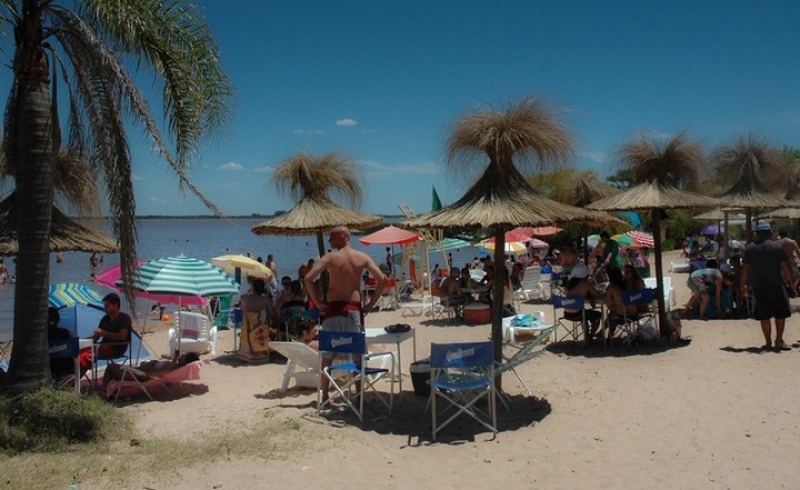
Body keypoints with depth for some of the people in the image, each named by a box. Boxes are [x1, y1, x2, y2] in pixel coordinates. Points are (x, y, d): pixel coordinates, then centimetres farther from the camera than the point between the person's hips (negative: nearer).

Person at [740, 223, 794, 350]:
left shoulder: (750, 248, 2)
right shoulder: (777, 246, -3)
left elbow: (745, 268, 3)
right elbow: (785, 266, -5)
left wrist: (743, 284, 10)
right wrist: (791, 282, 4)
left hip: (759, 287, 2)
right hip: (776, 286, -2)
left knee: (764, 316, 6)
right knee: (780, 314, 11)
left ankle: (768, 342, 9)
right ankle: (779, 340, 10)